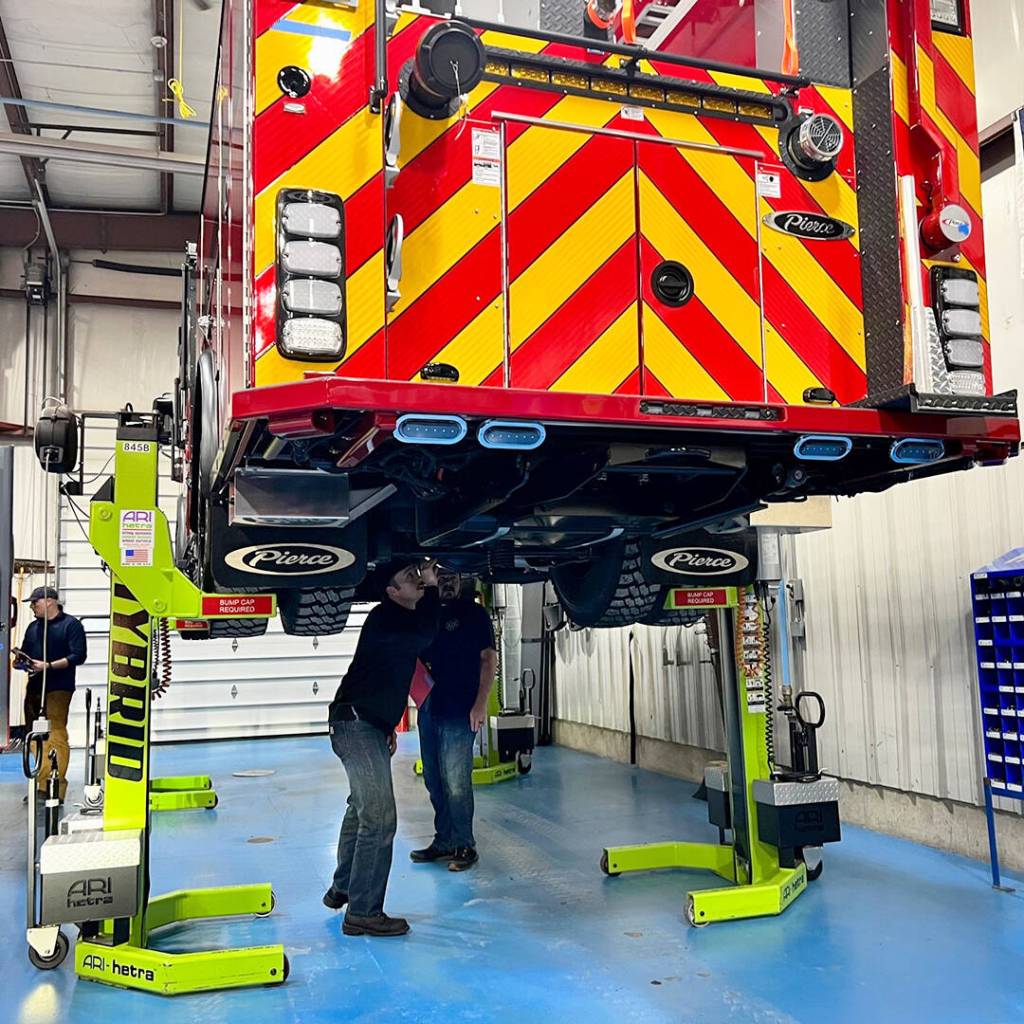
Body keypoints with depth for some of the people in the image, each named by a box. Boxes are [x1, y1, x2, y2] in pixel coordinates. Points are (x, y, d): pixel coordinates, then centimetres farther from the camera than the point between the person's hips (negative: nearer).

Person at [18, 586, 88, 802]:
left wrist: (48, 666, -17)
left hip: (58, 688, -7)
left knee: (56, 737, -12)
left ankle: (56, 789, -13)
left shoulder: (71, 624, -2)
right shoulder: (33, 627, 20)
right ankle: (41, 785, 14)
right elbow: (25, 653, 27)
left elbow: (79, 655, -10)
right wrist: (22, 662, 3)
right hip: (34, 687, 7)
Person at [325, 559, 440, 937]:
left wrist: (389, 727, 25)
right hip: (356, 725, -11)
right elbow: (422, 637, -34)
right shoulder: (385, 618, -16)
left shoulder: (399, 619, 14)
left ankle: (342, 889, 37)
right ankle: (362, 913, -6)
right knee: (379, 817, -12)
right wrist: (432, 588, -23)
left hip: (370, 725, 11)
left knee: (362, 808, 22)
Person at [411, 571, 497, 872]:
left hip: (460, 712, -6)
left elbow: (489, 658, -7)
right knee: (434, 780, 13)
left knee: (456, 782, -5)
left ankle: (464, 845, 7)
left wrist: (480, 704, -15)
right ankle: (444, 840, 25)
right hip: (429, 709, 7)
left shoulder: (474, 613, -3)